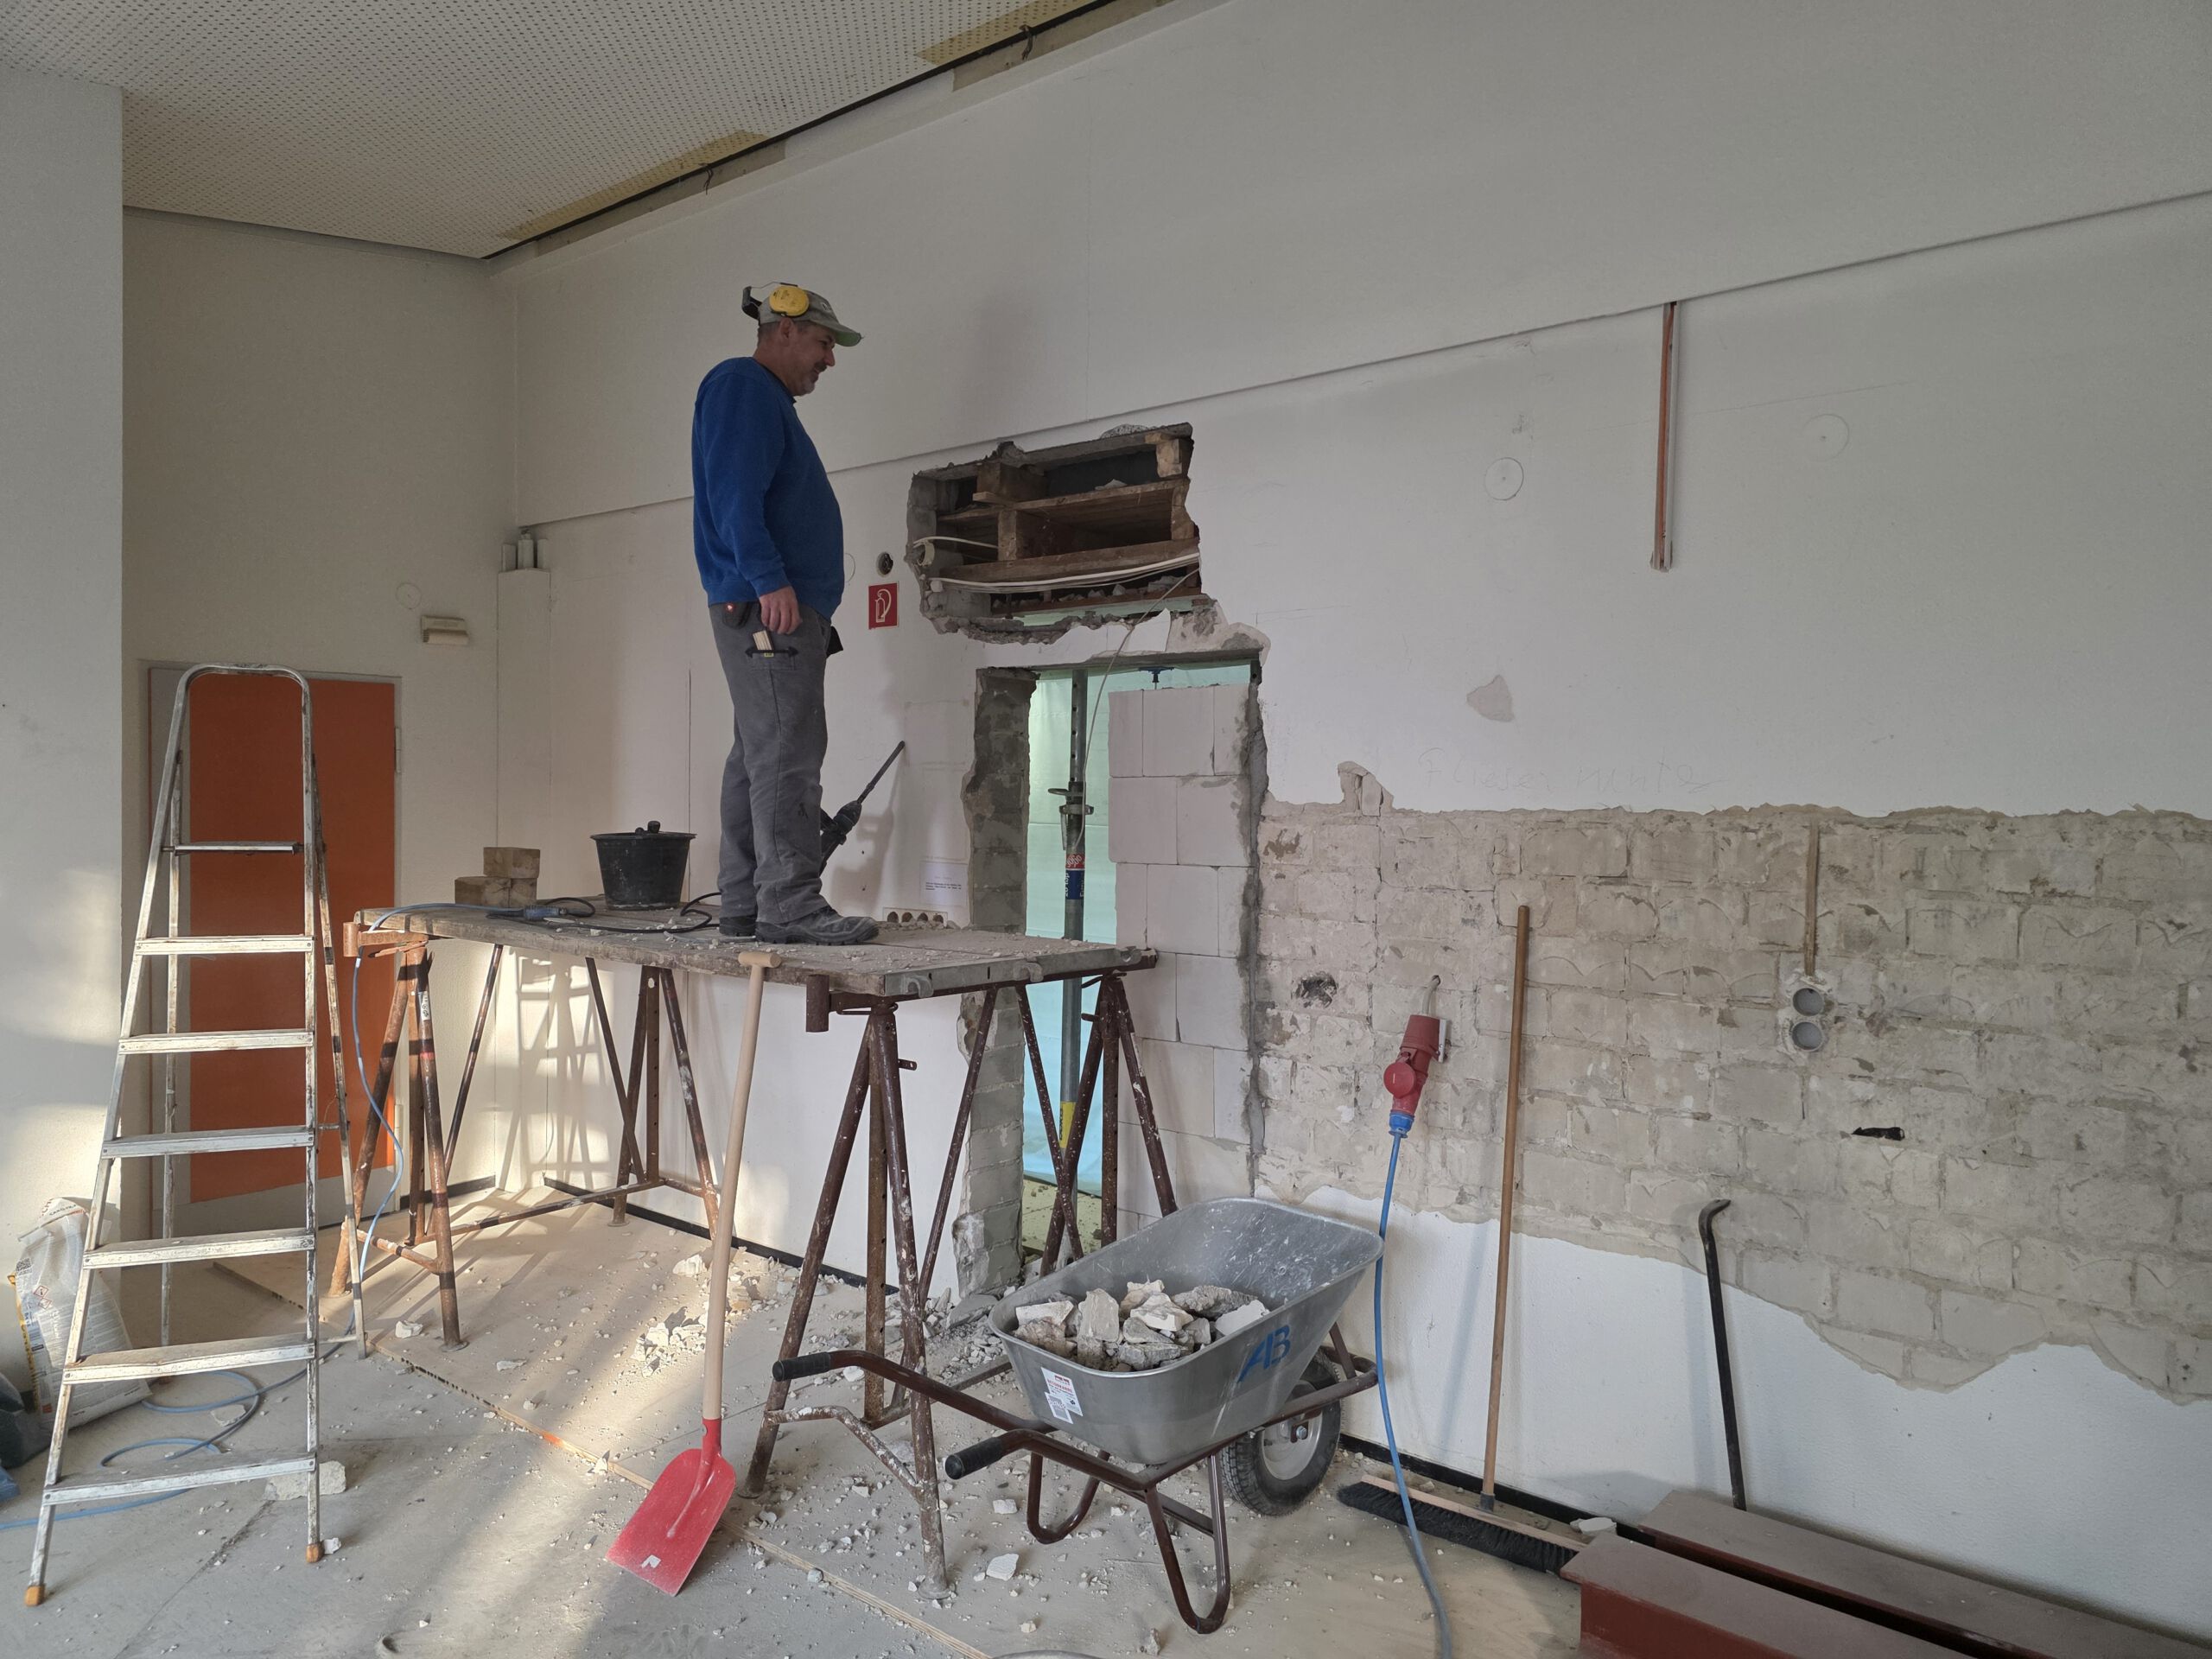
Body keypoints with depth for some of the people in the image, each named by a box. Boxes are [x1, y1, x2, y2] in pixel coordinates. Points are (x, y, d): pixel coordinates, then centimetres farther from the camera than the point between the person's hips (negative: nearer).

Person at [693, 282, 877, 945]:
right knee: (785, 757, -13)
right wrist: (771, 579, -24)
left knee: (758, 760, 8)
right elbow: (733, 493, -17)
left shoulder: (769, 401, 28)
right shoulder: (740, 386, -4)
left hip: (786, 610, 10)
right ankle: (789, 903, -13)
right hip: (766, 607, -10)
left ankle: (745, 906, 11)